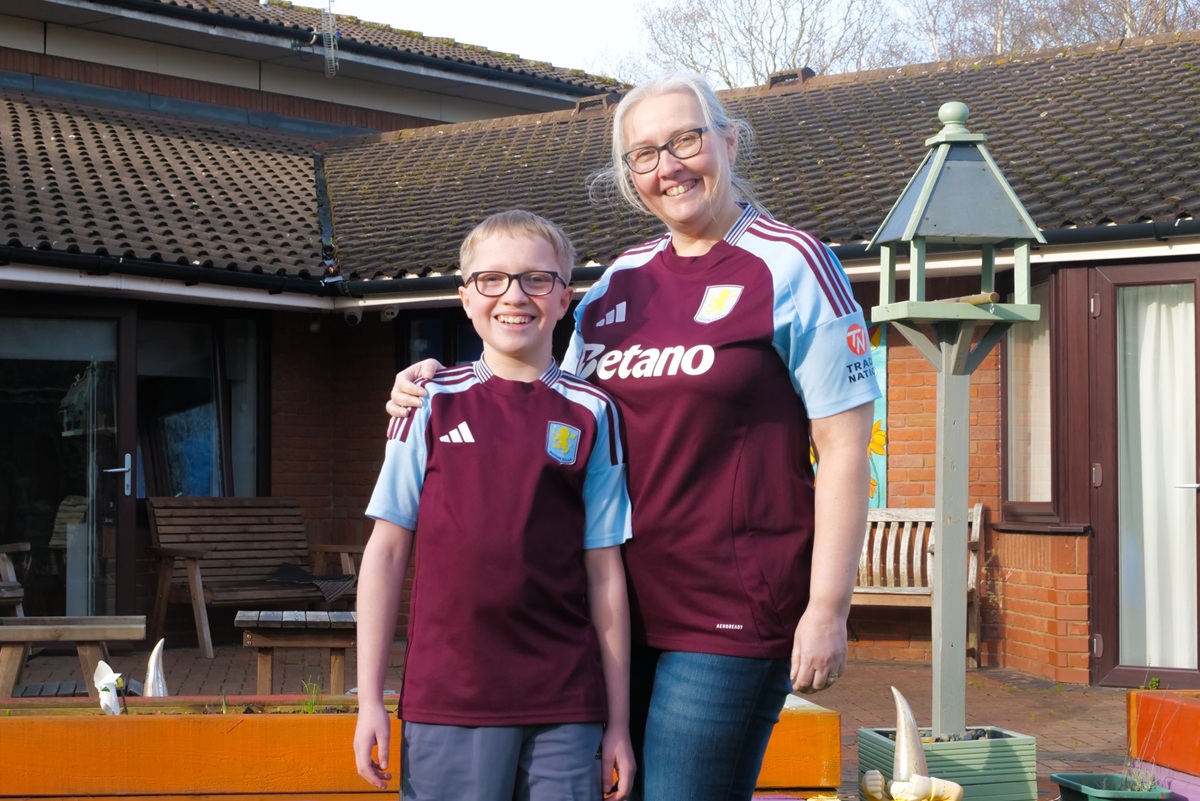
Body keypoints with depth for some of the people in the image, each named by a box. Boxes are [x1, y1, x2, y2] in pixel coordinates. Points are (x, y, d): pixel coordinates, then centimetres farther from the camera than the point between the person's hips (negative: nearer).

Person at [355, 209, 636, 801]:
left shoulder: (591, 414, 4)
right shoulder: (432, 405, 4)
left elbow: (603, 572, 4)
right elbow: (386, 552, 5)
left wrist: (618, 721, 4)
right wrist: (369, 699, 2)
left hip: (564, 707, 1)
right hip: (446, 700, 0)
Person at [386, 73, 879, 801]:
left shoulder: (791, 267, -4)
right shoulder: (621, 280, 13)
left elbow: (843, 446, -8)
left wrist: (828, 608, -14)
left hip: (731, 612, -6)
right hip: (619, 606, 6)